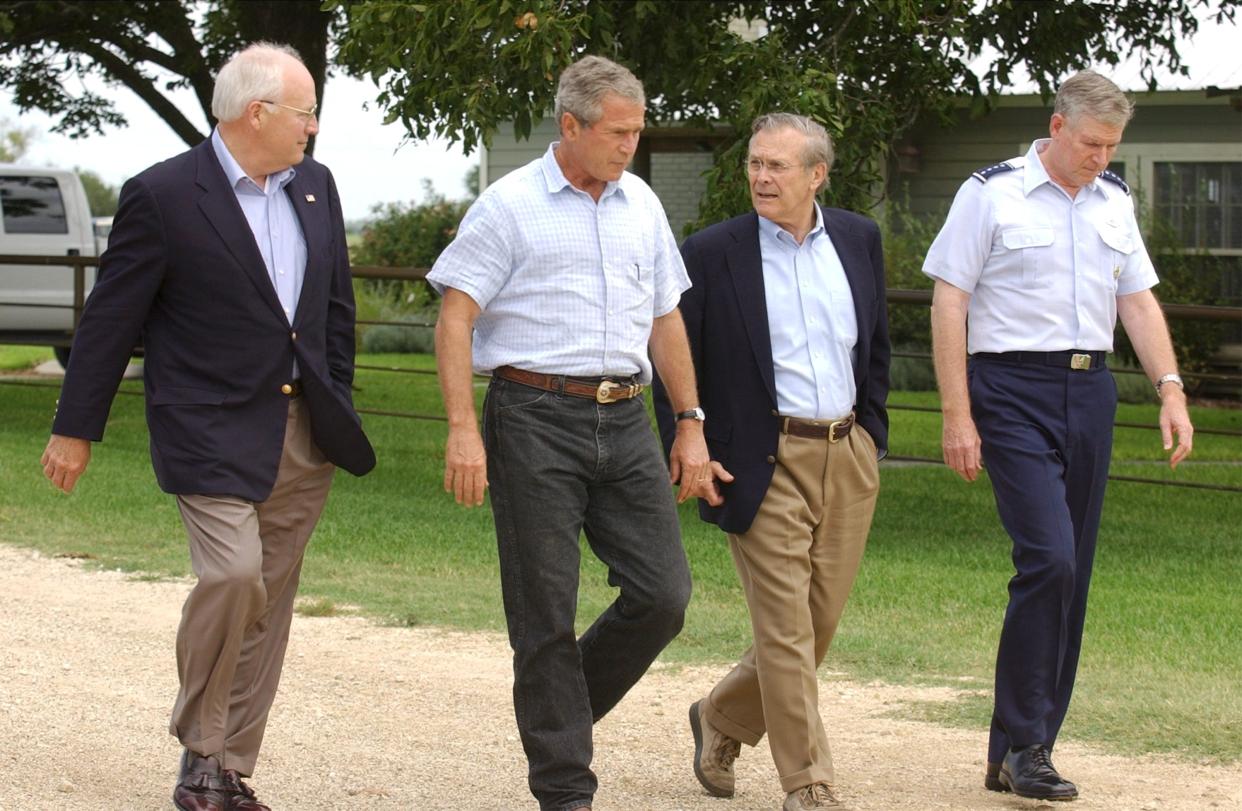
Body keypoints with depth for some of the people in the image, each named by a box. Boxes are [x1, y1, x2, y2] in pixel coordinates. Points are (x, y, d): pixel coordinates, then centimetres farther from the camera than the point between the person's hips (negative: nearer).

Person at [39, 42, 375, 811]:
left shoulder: (315, 186, 10)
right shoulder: (163, 196, -8)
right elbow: (111, 318, -5)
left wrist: (338, 409, 18)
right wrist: (76, 429, -2)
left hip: (304, 434, 6)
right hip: (214, 430, -6)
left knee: (269, 601, 7)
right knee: (233, 573, -21)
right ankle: (202, 746, -2)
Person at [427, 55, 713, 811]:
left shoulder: (642, 205, 14)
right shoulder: (510, 205, -3)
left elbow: (665, 322, 20)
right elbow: (455, 320, -6)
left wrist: (692, 425, 15)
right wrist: (463, 431, -15)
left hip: (624, 420, 5)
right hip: (537, 416, -5)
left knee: (663, 593, -1)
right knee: (546, 612, -1)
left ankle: (562, 709, 22)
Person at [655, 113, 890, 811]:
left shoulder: (859, 241, 8)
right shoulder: (712, 253, -5)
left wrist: (872, 433, 13)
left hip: (848, 458, 5)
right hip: (766, 461, -5)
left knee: (819, 623, 10)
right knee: (786, 628, -6)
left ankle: (722, 719, 33)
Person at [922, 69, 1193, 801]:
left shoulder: (1114, 203, 14)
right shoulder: (992, 195, -3)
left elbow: (1137, 300, 16)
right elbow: (949, 304, -5)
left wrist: (1171, 390, 3)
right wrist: (958, 416, -10)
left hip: (1090, 389, 6)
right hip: (1014, 390, -6)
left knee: (1071, 575, 5)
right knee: (1049, 558, -17)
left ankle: (1021, 750, 13)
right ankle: (1021, 744, -9)